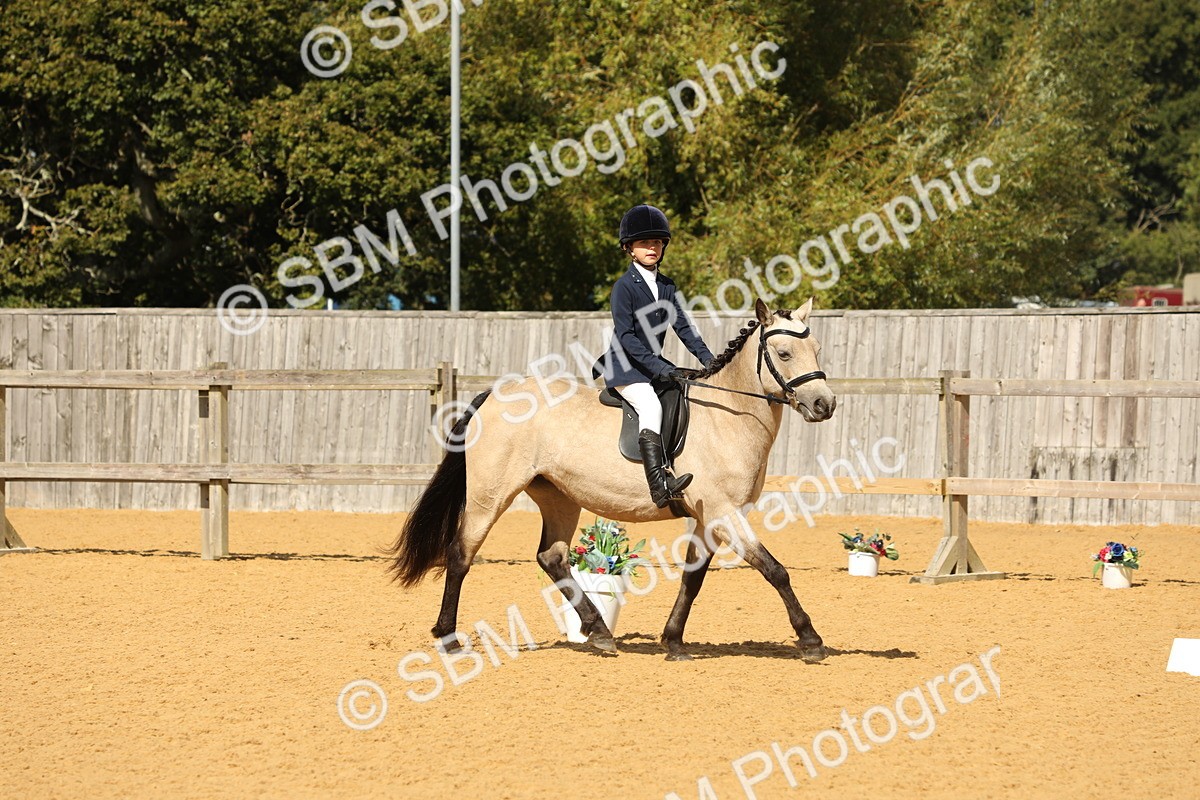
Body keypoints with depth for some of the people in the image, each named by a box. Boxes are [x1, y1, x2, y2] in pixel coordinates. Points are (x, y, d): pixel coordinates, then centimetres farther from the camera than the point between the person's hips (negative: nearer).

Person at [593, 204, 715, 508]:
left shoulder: (666, 287, 13)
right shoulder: (624, 286, -9)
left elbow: (683, 326, 11)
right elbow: (625, 336, -17)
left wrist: (708, 359, -3)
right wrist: (658, 366, -24)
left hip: (655, 365, 9)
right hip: (624, 368, -9)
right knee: (650, 404, -31)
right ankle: (660, 485, -43)